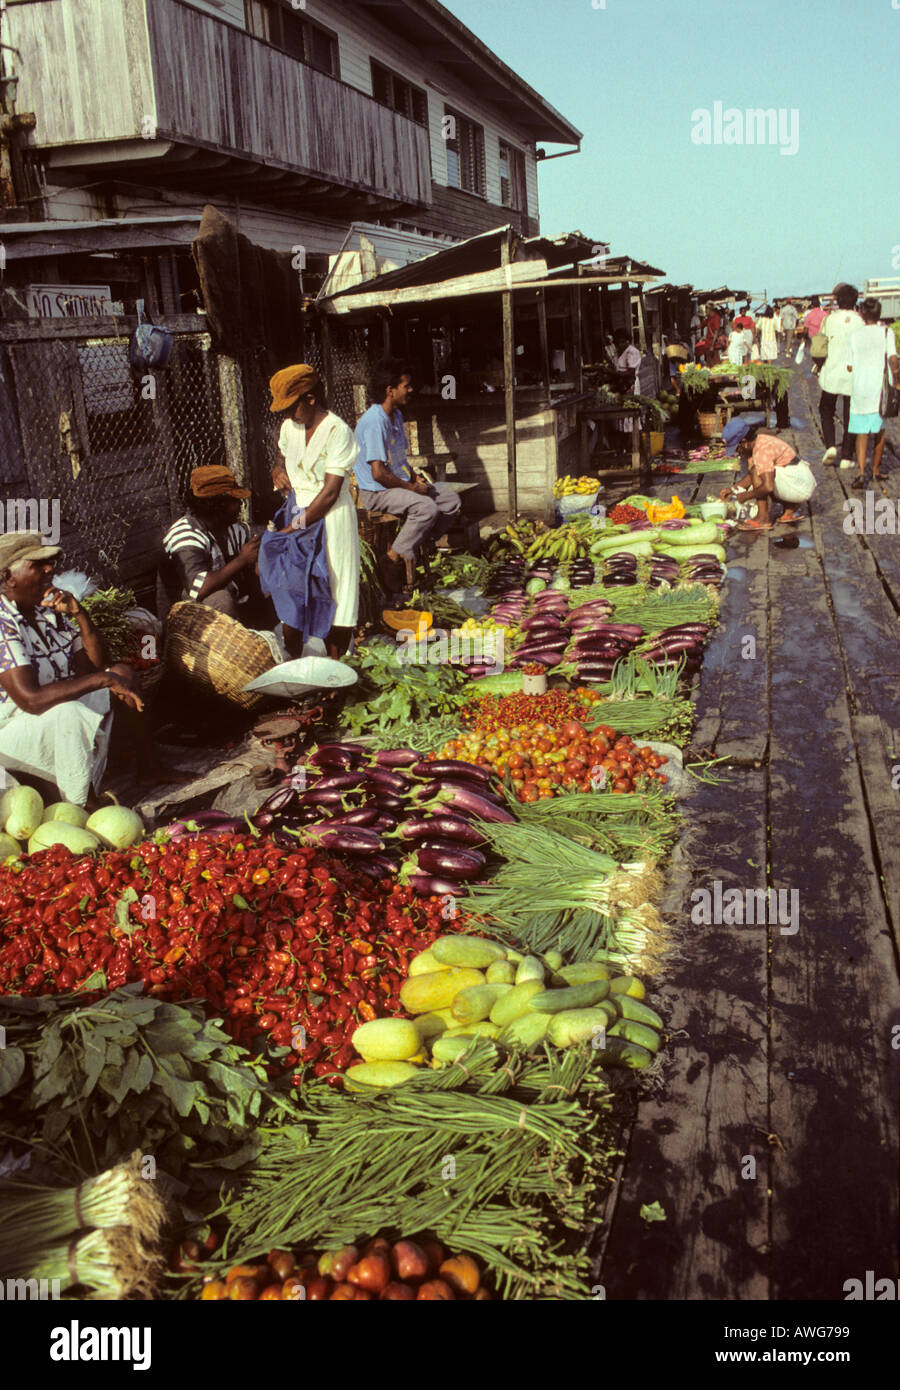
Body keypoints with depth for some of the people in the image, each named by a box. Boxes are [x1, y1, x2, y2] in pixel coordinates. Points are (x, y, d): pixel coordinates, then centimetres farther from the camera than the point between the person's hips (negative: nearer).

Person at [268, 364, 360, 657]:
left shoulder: (337, 431, -13)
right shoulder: (289, 427, 8)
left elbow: (330, 492, -18)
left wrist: (297, 525, -18)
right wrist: (277, 470, 6)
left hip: (331, 516, -6)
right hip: (298, 512, 6)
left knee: (335, 594, -3)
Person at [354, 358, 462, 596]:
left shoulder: (396, 415, 10)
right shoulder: (374, 421, -22)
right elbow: (378, 473, -25)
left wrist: (415, 477, 4)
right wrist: (411, 487, -15)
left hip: (400, 484, 10)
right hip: (377, 492, -10)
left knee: (451, 499, 3)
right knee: (426, 507, -32)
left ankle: (422, 547, 8)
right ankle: (394, 560, -22)